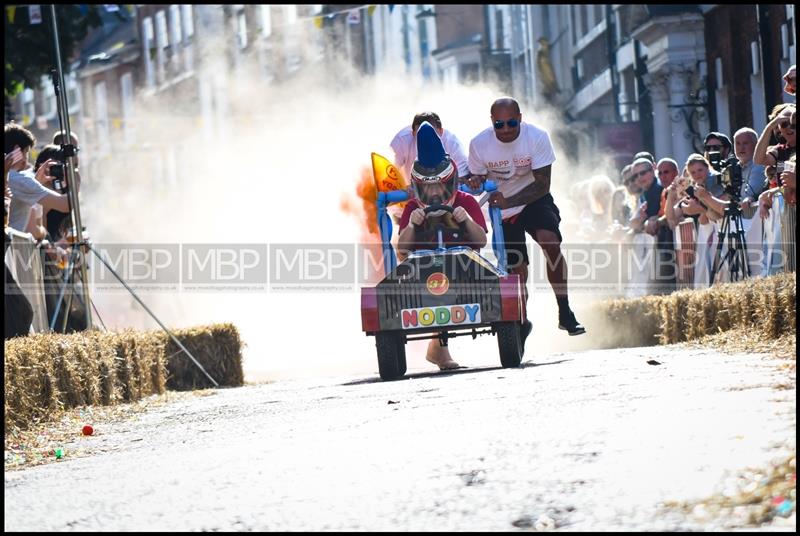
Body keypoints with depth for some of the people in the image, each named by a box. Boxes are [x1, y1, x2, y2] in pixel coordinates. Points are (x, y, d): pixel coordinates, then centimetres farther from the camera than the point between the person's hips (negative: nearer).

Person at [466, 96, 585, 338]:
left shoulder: (537, 137, -21)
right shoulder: (479, 144, -16)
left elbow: (542, 184, -23)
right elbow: (477, 178, -1)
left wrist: (508, 202, -37)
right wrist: (475, 182, -28)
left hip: (535, 200, -2)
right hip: (503, 211, 2)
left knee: (551, 243, -30)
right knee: (517, 272, 1)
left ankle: (565, 313, -22)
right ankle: (522, 323, 26)